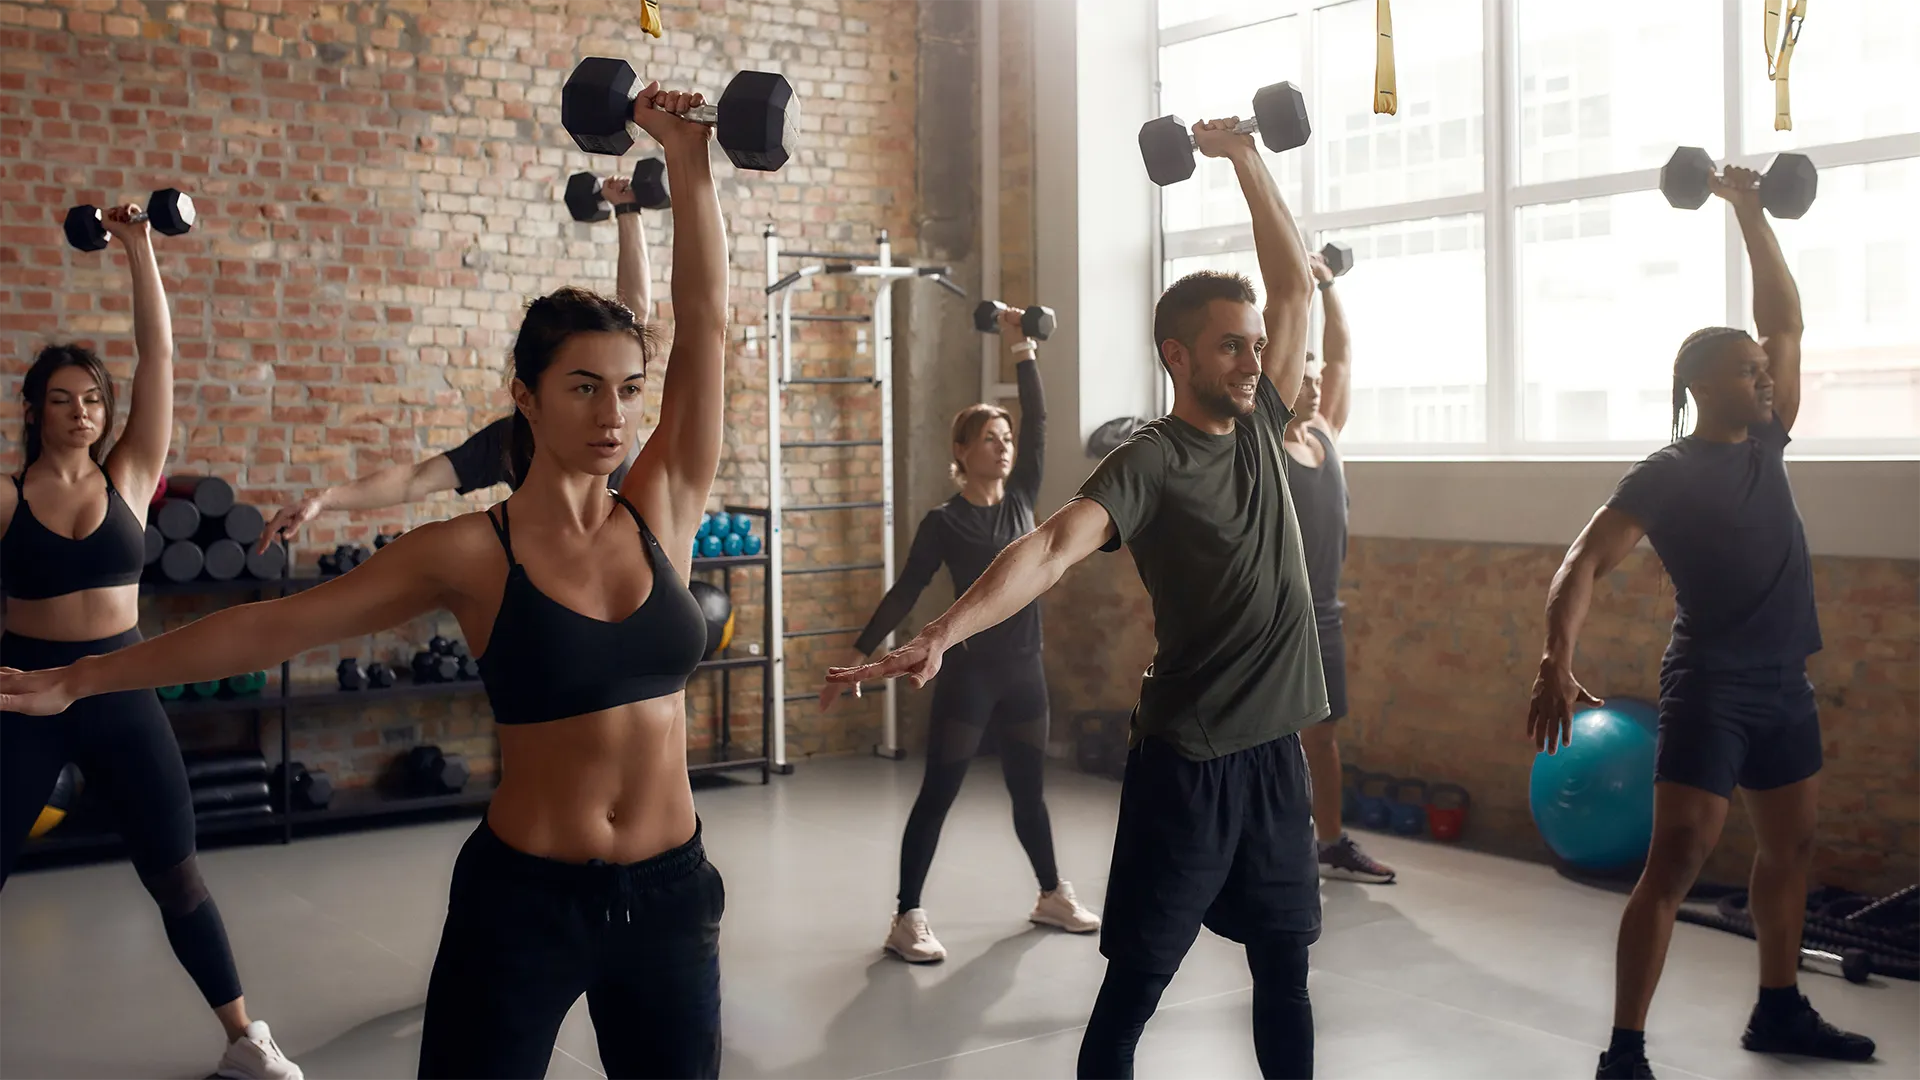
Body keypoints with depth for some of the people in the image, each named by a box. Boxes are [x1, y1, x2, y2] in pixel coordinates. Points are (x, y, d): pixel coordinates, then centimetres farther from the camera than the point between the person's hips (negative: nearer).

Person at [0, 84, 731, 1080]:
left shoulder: (662, 514, -1)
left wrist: (688, 163, -7)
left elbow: (706, 327, -4)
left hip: (670, 897, 3)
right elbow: (275, 626, -4)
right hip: (520, 900, -3)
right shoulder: (473, 553, -8)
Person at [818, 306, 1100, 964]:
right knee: (937, 795, -2)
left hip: (1024, 670, 5)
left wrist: (1023, 352, -6)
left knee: (1028, 790, 18)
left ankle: (1052, 897, 33)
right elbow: (905, 593, -6)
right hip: (969, 673, -5)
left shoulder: (1022, 498, 5)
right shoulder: (944, 521, -7)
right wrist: (856, 658, -8)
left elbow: (1038, 422, -1)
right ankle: (906, 920, 2)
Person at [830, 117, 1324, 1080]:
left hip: (1275, 749, 6)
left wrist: (1245, 161, 7)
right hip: (1187, 758, -6)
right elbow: (1054, 545, -30)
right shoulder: (1148, 464, -13)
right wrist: (943, 633, -46)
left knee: (1284, 966, 17)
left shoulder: (1258, 428, 7)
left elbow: (1295, 284, 10)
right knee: (1135, 983, 3)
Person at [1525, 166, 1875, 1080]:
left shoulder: (1764, 443, 8)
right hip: (1710, 685, -8)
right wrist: (1557, 660, -36)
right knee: (1676, 861, -11)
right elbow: (1585, 562, -20)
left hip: (1783, 681, 8)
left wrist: (1751, 216, 10)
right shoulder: (1666, 475, -12)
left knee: (1790, 847, 17)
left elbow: (1785, 320, 13)